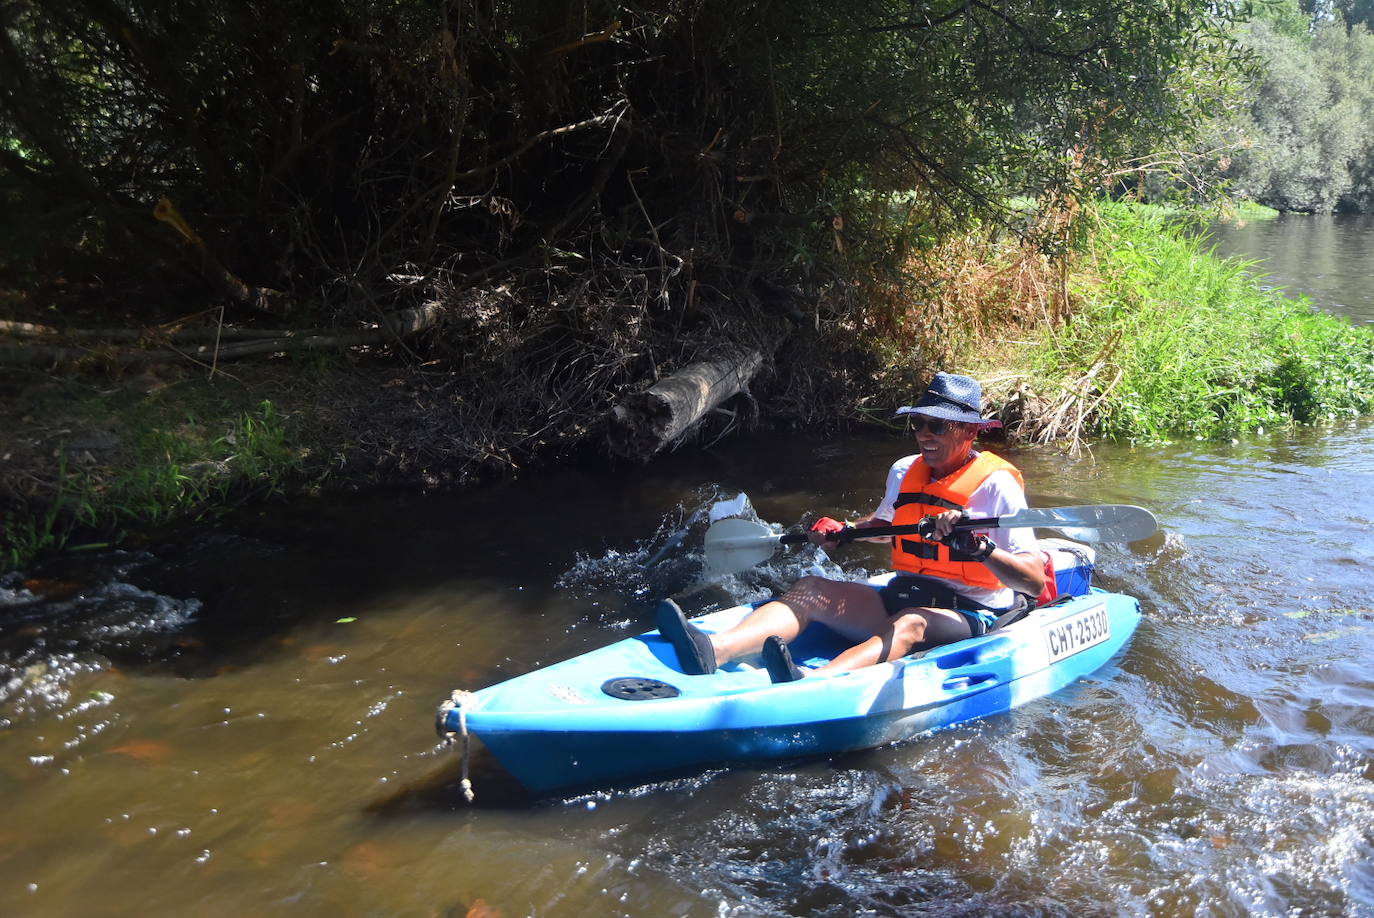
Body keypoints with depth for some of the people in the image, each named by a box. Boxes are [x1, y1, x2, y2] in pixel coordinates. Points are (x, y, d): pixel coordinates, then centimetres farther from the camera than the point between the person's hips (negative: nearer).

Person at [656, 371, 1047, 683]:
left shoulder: (996, 484, -10)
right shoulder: (904, 472, 9)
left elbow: (1035, 581, -18)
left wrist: (979, 547, -33)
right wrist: (842, 532, 12)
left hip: (975, 619, -6)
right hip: (903, 598, 6)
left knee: (911, 623, -39)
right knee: (811, 589, -16)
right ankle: (713, 650, -42)